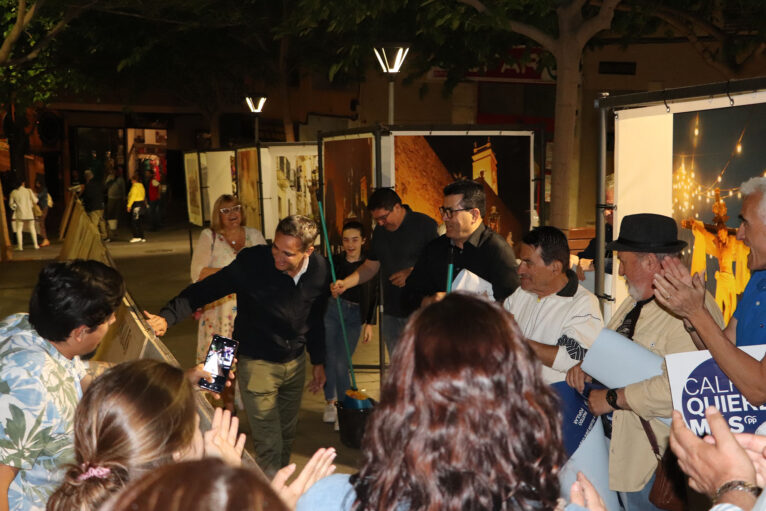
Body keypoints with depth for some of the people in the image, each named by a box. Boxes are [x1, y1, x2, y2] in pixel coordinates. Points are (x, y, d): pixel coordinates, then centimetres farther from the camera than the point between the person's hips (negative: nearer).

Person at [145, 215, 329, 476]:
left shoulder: (320, 269, -9)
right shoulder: (252, 262, -24)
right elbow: (204, 289, -21)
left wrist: (318, 361, 12)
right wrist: (167, 317, -35)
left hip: (296, 361, 5)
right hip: (257, 363, -4)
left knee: (287, 435, 20)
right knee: (269, 443, -4)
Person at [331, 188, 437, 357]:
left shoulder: (425, 225, -7)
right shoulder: (380, 231, 14)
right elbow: (370, 266, 19)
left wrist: (412, 273, -18)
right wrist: (345, 283, 5)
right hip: (391, 313, 6)